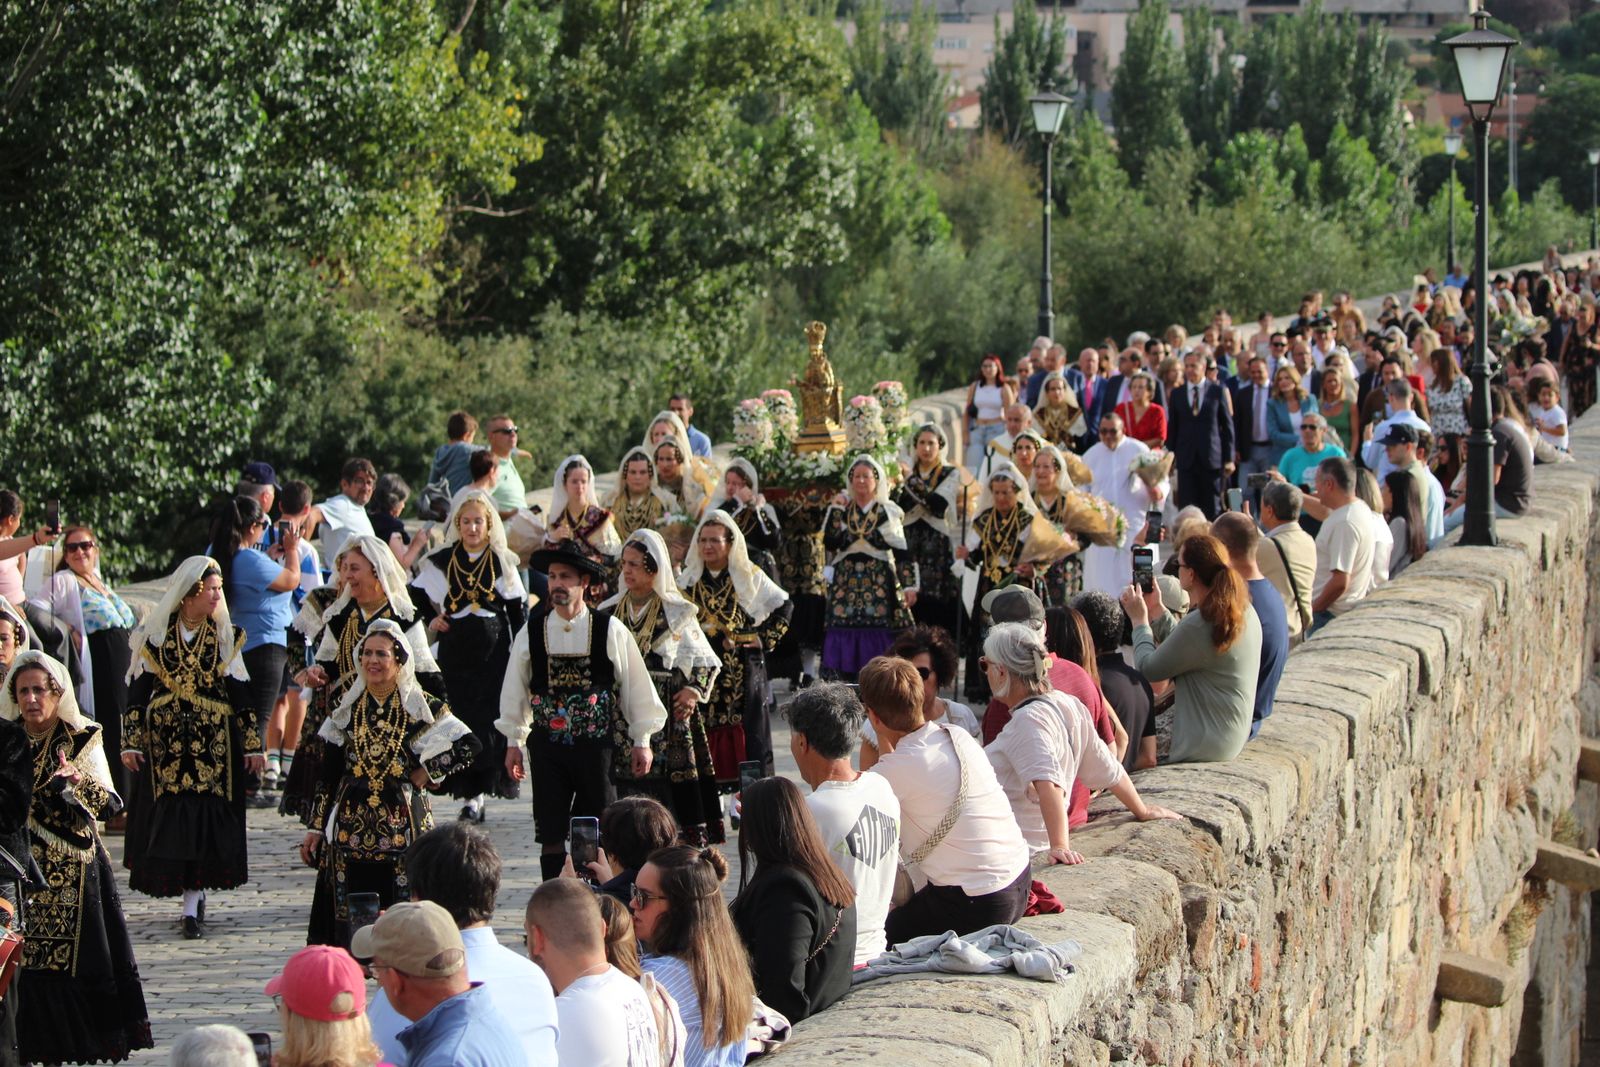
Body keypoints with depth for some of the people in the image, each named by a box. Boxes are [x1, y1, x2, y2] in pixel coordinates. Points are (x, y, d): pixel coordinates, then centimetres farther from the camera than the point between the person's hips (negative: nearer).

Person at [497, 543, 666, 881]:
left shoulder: (610, 630, -4)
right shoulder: (532, 631, 1)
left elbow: (636, 685, 2)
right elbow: (514, 689, 9)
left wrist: (641, 741, 4)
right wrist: (514, 741, 9)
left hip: (597, 742, -1)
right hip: (547, 743, 1)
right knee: (550, 833, 4)